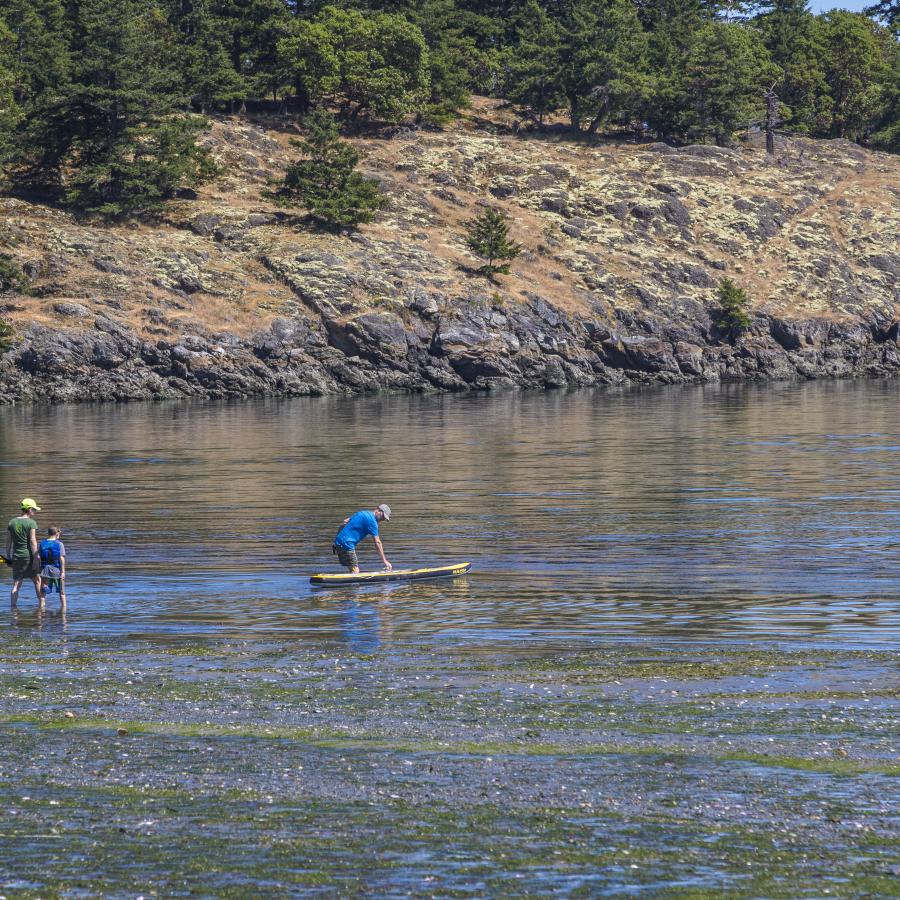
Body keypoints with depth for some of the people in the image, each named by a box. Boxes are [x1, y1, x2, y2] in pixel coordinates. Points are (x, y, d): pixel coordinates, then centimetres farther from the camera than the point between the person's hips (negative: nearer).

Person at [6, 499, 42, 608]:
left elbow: (8, 541, 7)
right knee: (37, 581, 14)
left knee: (16, 584, 5)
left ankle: (13, 606, -2)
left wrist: (8, 557, 13)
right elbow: (33, 541, -14)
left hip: (16, 557, 4)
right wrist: (35, 559, -12)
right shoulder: (31, 523, -9)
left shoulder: (12, 523, 6)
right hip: (29, 555, -4)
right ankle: (42, 604, 20)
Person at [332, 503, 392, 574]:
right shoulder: (371, 520, -10)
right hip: (346, 543, -10)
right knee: (355, 571, -12)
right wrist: (384, 561, -8)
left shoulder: (363, 513, 19)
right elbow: (377, 542, -10)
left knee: (355, 571, 11)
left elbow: (345, 522, 22)